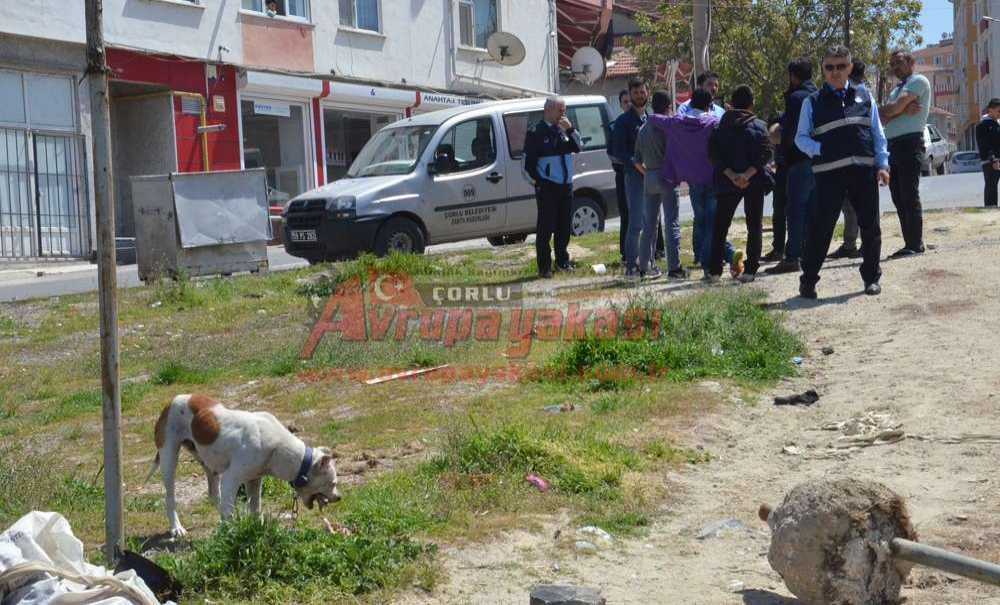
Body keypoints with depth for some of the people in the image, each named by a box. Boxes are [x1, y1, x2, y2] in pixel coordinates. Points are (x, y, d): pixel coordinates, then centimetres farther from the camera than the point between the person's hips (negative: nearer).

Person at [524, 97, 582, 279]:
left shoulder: (564, 129, 12)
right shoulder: (536, 132, -6)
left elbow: (577, 148, 2)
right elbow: (529, 162, -6)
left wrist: (570, 129, -10)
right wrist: (538, 182, -11)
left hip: (566, 185, 6)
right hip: (547, 187, -6)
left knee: (564, 226, 11)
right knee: (545, 228, -4)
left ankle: (562, 261, 23)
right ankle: (544, 267, 1)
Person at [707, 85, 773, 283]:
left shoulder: (721, 126, 5)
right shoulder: (758, 125, 0)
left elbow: (713, 153, -6)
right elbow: (766, 153, -13)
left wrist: (731, 175, -12)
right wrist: (748, 174, -18)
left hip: (727, 183, 1)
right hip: (754, 183, -1)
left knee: (720, 225, 11)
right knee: (754, 225, 6)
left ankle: (714, 270, 6)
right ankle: (750, 269, -1)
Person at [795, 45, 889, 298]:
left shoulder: (864, 97, 12)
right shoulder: (813, 102, 5)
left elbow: (878, 134, 12)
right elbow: (801, 137, 6)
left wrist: (882, 164, 3)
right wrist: (820, 151, -11)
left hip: (865, 171, 3)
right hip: (829, 173, -3)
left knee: (870, 227, 6)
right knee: (820, 227, -5)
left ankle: (871, 277, 20)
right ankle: (808, 280, 4)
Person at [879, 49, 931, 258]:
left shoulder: (919, 81, 0)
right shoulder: (896, 90, 26)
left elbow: (896, 107, -13)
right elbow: (883, 118, 7)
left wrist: (886, 110, 7)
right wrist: (904, 110, -9)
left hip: (910, 143, -9)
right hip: (892, 145, 9)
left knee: (909, 196, -11)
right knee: (899, 199, 6)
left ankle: (915, 245, -11)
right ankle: (910, 244, 10)